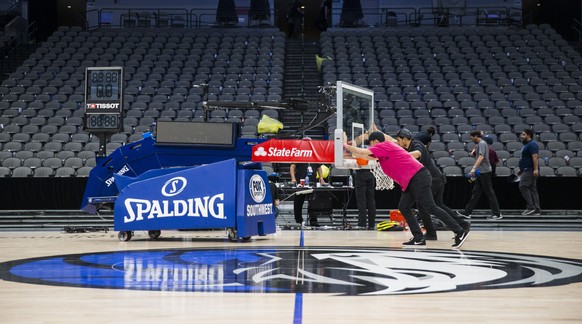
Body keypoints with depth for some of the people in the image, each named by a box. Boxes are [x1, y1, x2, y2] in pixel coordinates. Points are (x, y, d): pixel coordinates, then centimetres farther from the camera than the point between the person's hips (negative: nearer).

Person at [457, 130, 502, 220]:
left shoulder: (482, 144, -13)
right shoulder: (479, 144, 17)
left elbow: (481, 157, -26)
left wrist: (474, 168, -34)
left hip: (484, 172, -10)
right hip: (481, 172, 10)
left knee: (489, 192, -6)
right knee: (476, 192, 8)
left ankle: (497, 214, -2)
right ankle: (467, 212, 9)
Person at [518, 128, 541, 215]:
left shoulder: (532, 144, -12)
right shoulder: (526, 145, 20)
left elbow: (535, 157, -22)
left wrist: (536, 169, -29)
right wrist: (521, 170, 27)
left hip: (530, 170, -11)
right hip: (527, 171, 11)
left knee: (523, 186, -16)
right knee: (532, 189, 7)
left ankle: (530, 207, -18)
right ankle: (536, 210, 6)